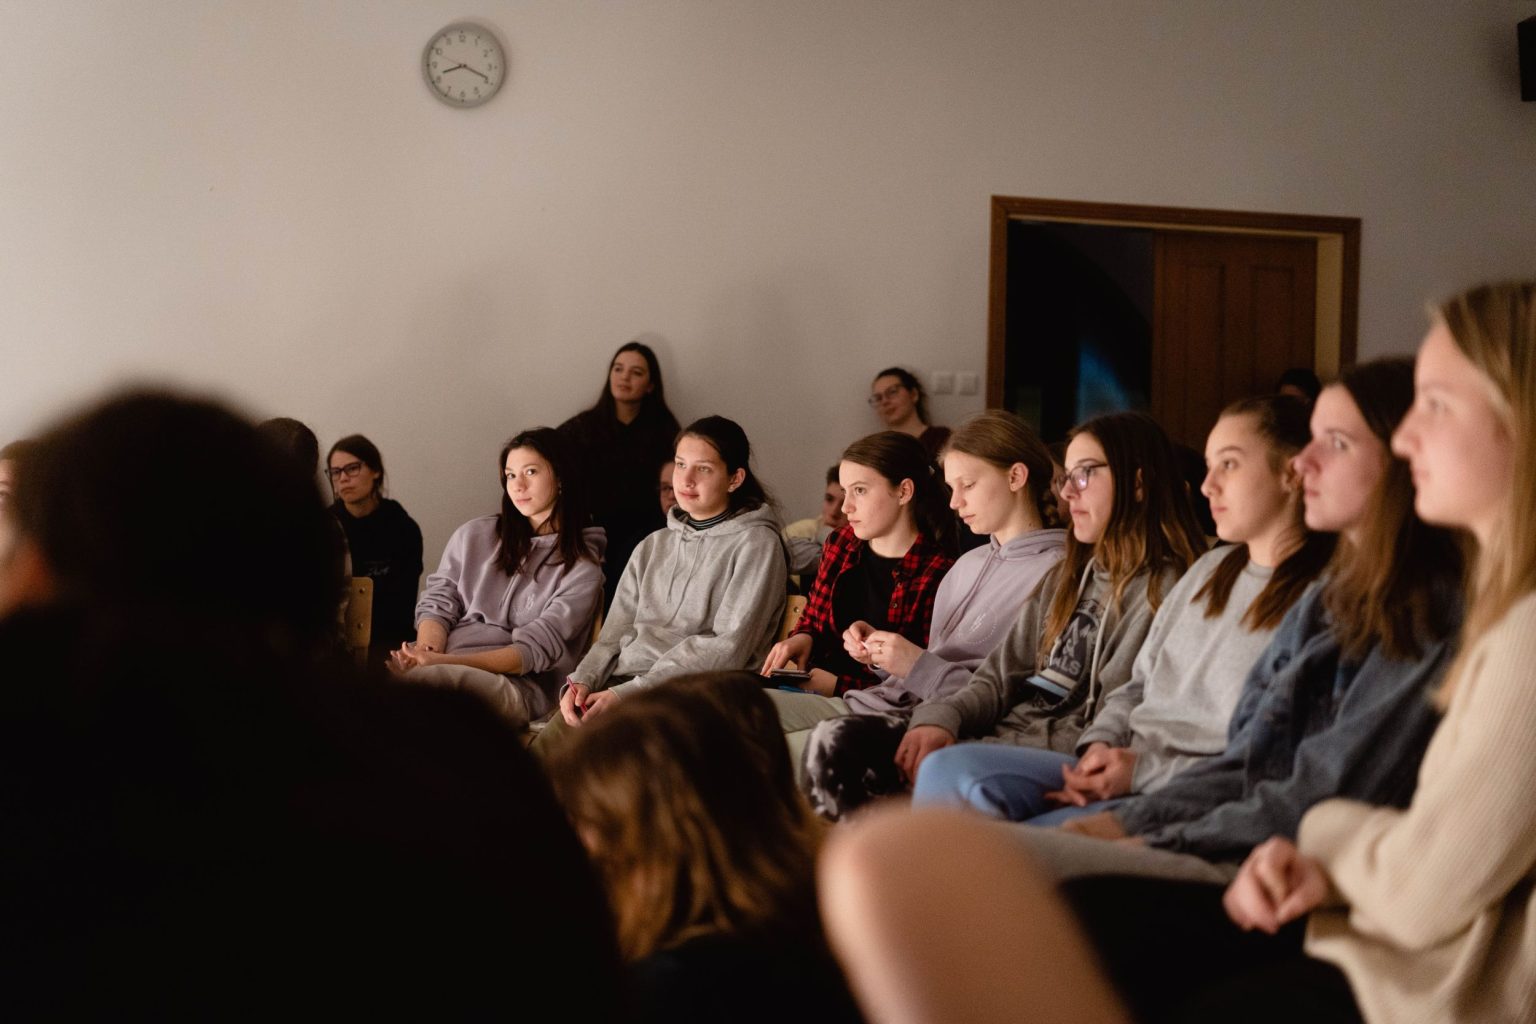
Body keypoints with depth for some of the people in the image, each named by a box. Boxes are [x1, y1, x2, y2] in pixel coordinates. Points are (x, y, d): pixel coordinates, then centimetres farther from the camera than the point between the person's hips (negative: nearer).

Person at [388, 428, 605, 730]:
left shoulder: (583, 567, 7)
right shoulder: (473, 535, 19)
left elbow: (536, 648, -3)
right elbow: (437, 603, 14)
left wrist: (445, 662, -16)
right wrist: (427, 652, -11)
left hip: (517, 685, -4)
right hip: (439, 665, 4)